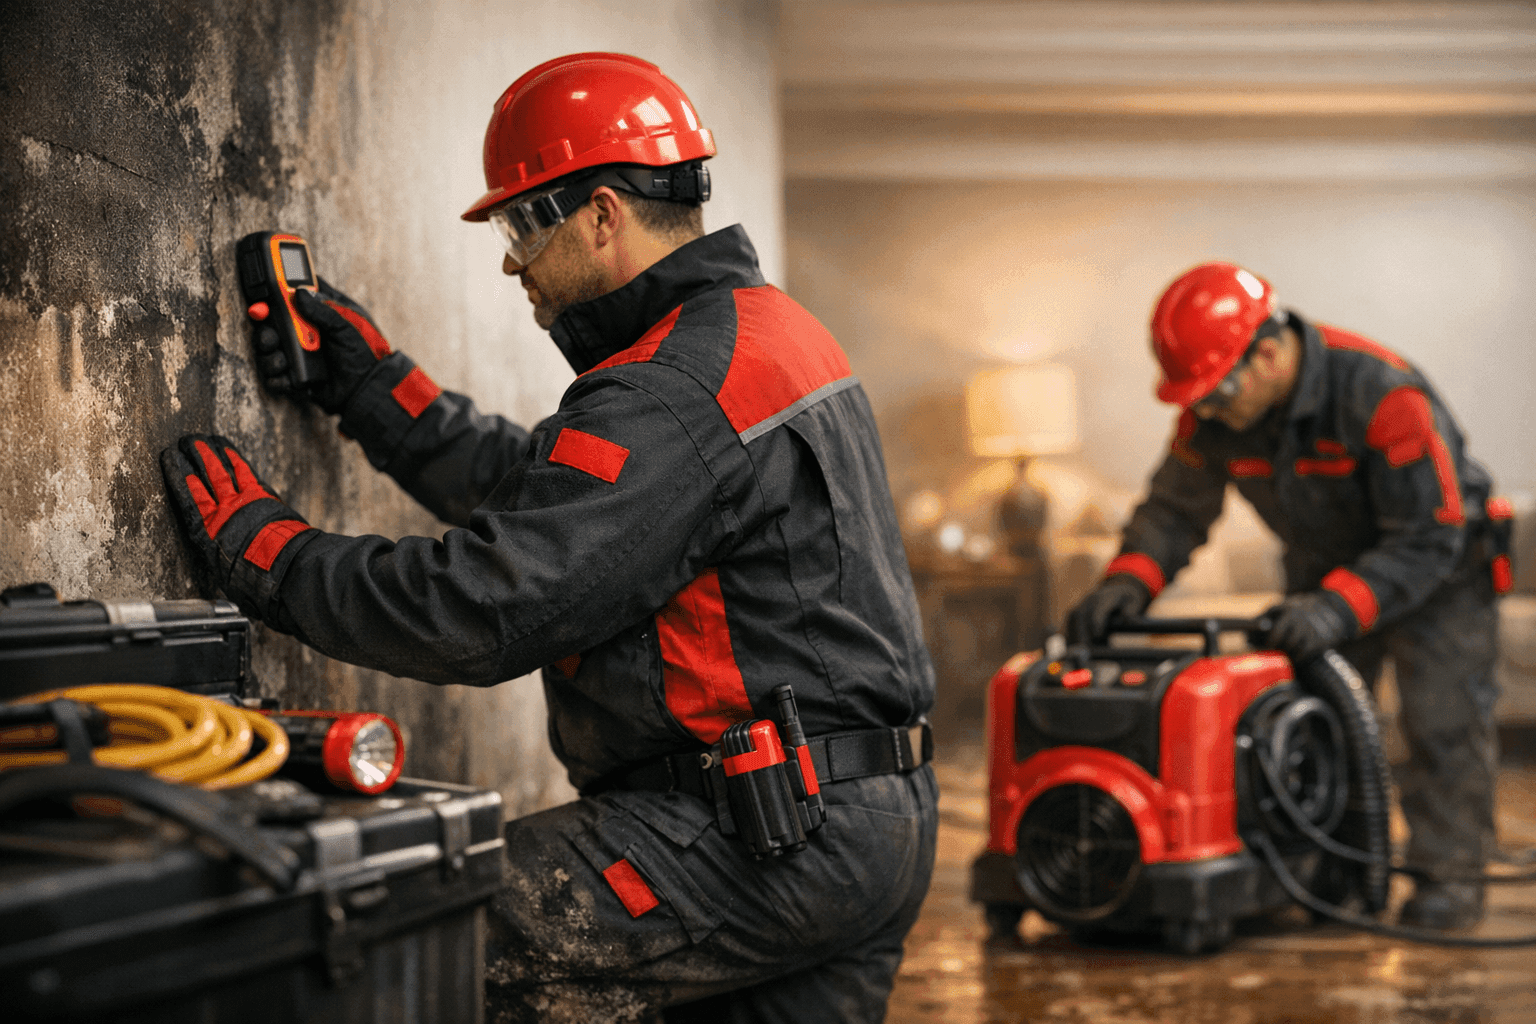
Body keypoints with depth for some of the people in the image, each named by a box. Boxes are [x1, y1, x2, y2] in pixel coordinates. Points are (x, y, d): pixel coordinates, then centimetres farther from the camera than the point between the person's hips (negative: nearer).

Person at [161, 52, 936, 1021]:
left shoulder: (673, 398, -19)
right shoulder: (769, 326, 15)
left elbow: (482, 613, -21)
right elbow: (537, 488, 21)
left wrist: (264, 548, -9)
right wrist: (372, 388, 21)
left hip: (770, 839, -10)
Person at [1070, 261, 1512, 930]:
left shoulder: (1381, 394, -35)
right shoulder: (1214, 411, -17)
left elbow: (1429, 537, -33)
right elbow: (1175, 508, -7)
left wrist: (1338, 607, -44)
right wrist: (1129, 579, -27)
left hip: (1436, 570, -6)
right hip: (1324, 568, 6)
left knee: (1441, 718, -10)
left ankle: (1449, 873, 3)